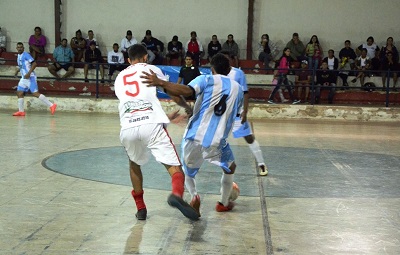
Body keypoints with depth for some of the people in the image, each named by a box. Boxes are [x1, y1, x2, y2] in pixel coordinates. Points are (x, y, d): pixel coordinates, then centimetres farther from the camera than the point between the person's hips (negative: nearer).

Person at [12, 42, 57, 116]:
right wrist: (18, 70, 18)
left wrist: (29, 73, -25)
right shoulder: (18, 56, 17)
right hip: (24, 78, 9)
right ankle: (21, 111, 13)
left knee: (35, 93, -16)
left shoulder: (26, 55, -10)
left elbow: (34, 64, -18)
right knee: (19, 93, 6)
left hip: (30, 77, -9)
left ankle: (51, 105, -18)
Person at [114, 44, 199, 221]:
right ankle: (177, 194, -32)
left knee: (134, 164, 31)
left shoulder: (120, 77, 29)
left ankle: (140, 208, 27)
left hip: (128, 128, 3)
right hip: (151, 125, -3)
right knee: (174, 167, -2)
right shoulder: (151, 69, 19)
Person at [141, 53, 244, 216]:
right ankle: (224, 203, 37)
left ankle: (194, 196, -2)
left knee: (188, 171, 25)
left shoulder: (206, 80, 2)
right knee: (230, 167, 32)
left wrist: (160, 83, -21)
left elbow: (186, 91, -18)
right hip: (217, 141, 1)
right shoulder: (238, 89, 13)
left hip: (194, 137, -1)